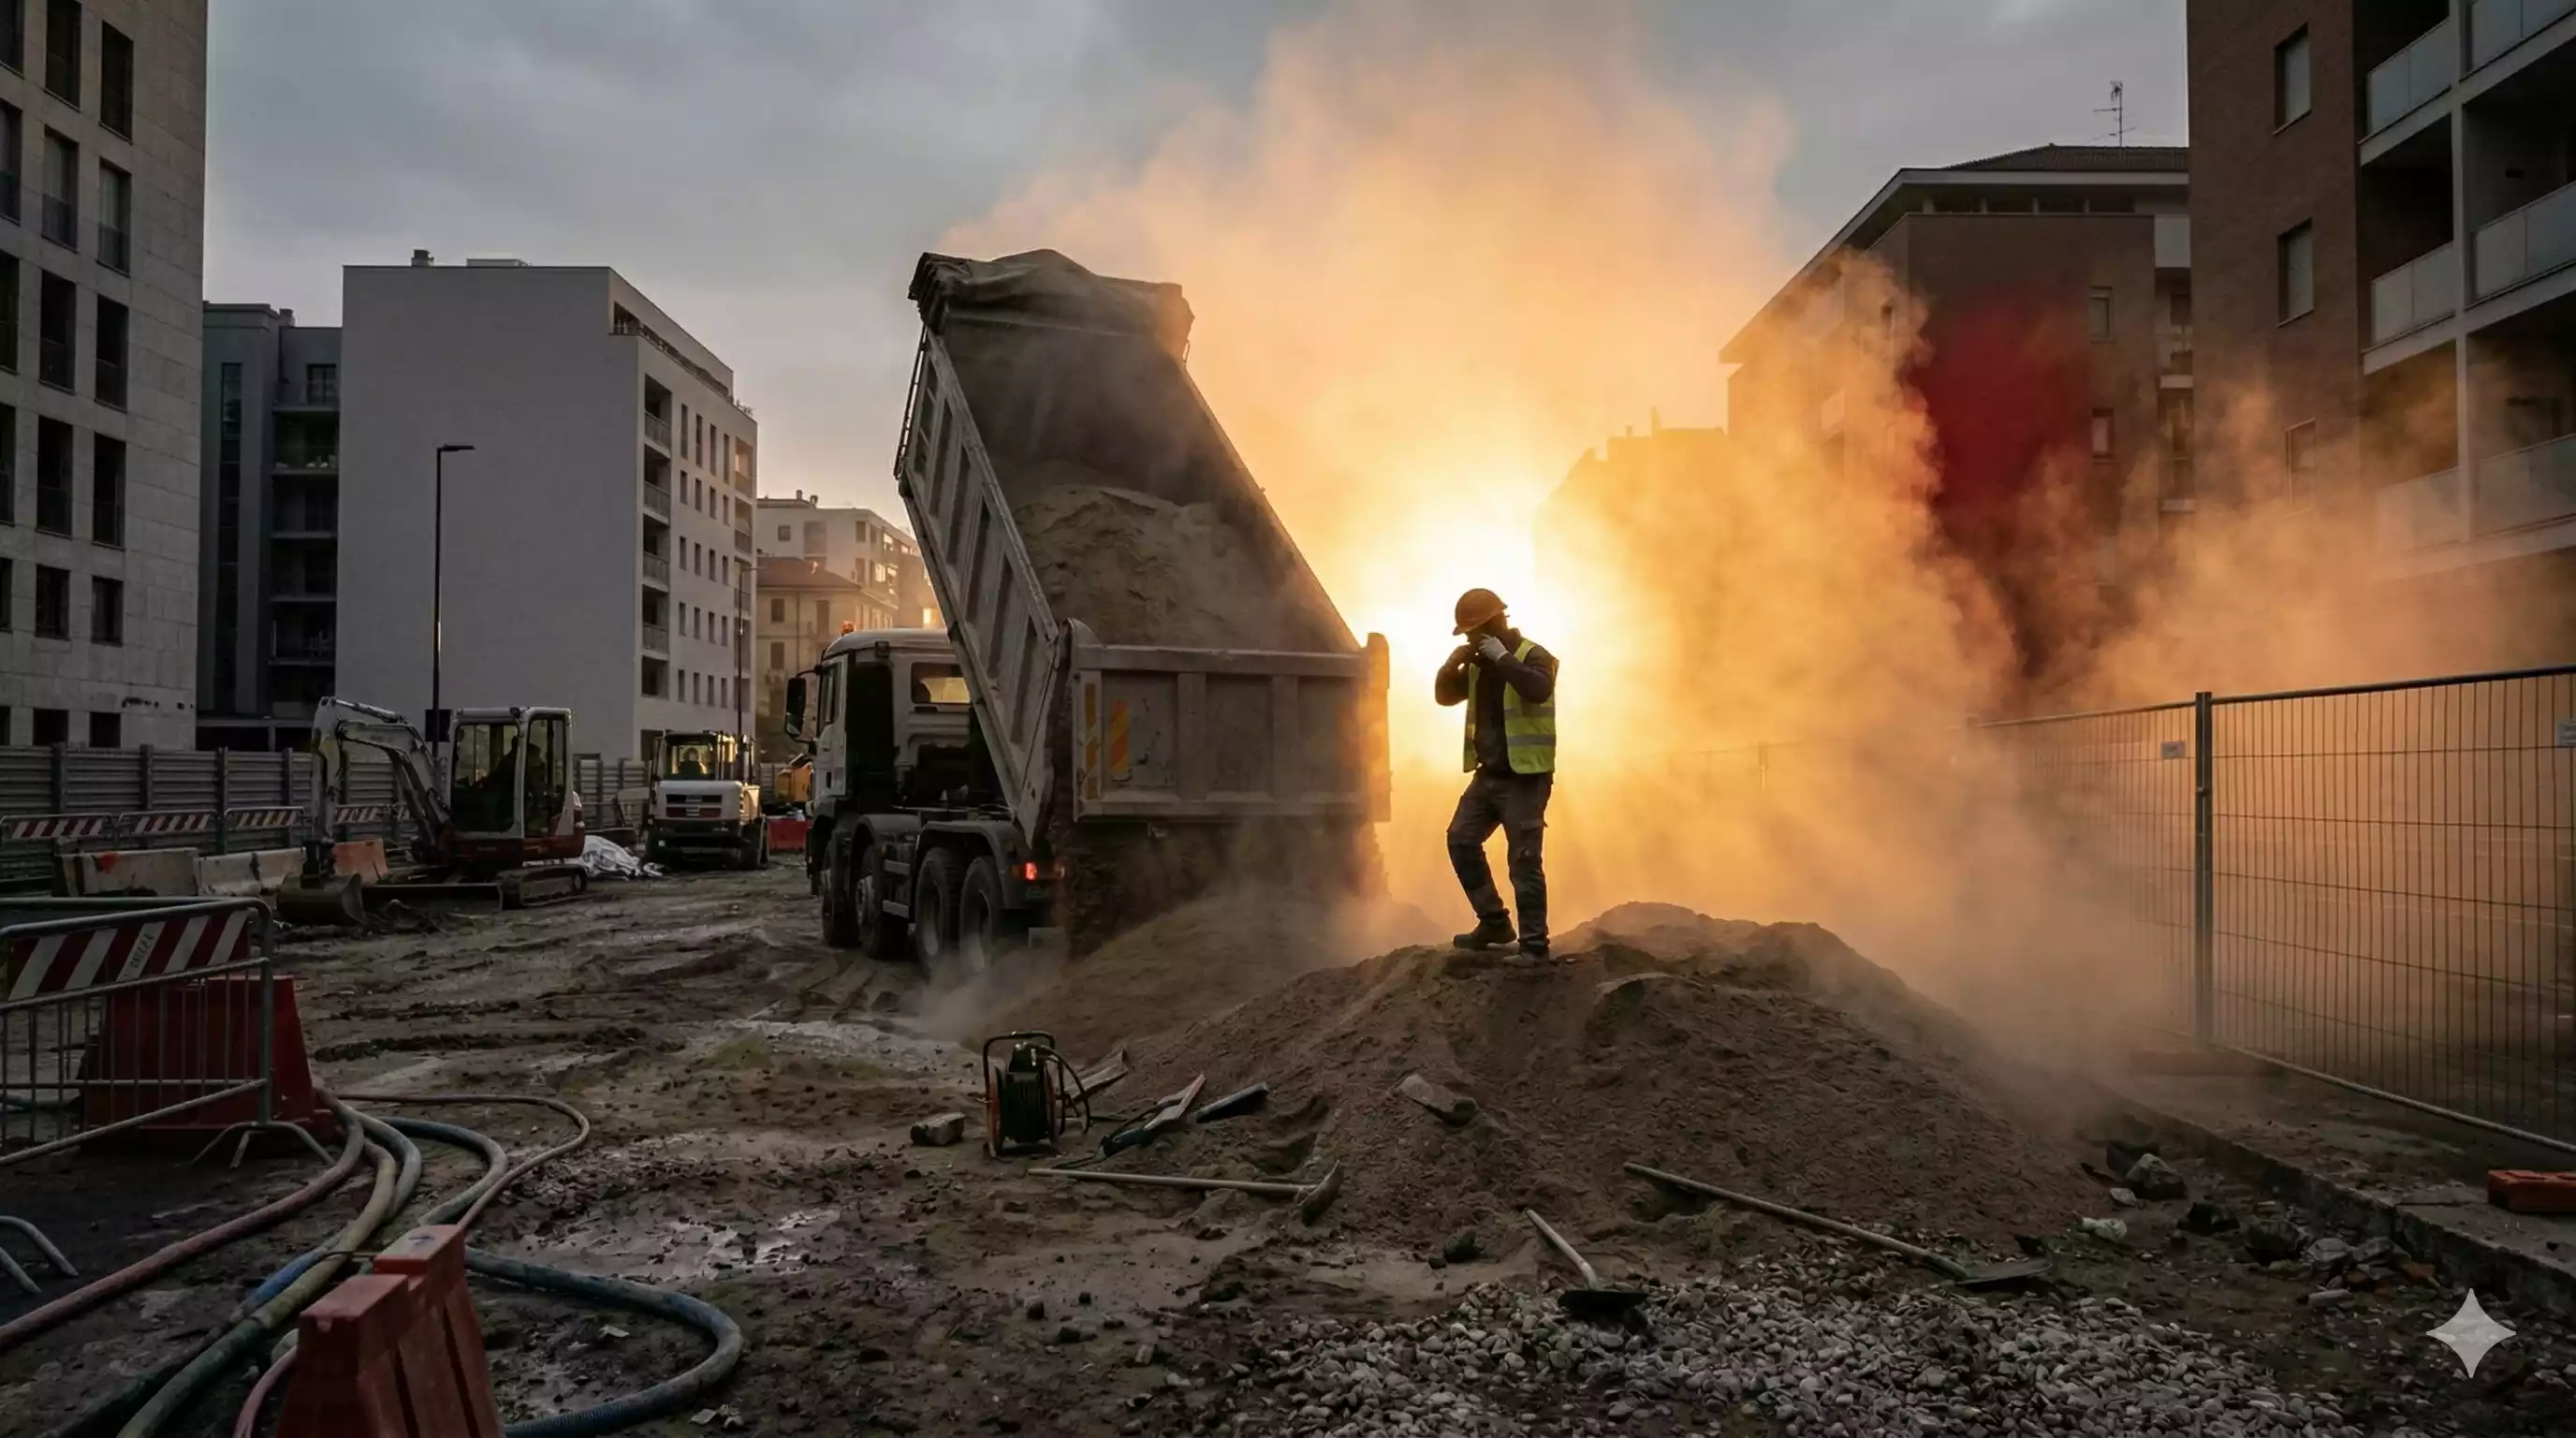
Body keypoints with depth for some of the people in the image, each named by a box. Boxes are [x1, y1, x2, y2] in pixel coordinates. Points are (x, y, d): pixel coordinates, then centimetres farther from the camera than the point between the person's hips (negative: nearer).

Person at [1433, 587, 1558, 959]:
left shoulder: (1532, 656, -10)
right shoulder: (1479, 664, 12)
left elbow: (1539, 690, -31)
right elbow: (1445, 696, 17)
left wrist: (1502, 658, -26)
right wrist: (1453, 664, -1)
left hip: (1524, 777, -8)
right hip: (1488, 774, 8)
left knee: (1523, 860, -9)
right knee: (1461, 840, 6)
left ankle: (1534, 945, -3)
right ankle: (1494, 923, 16)